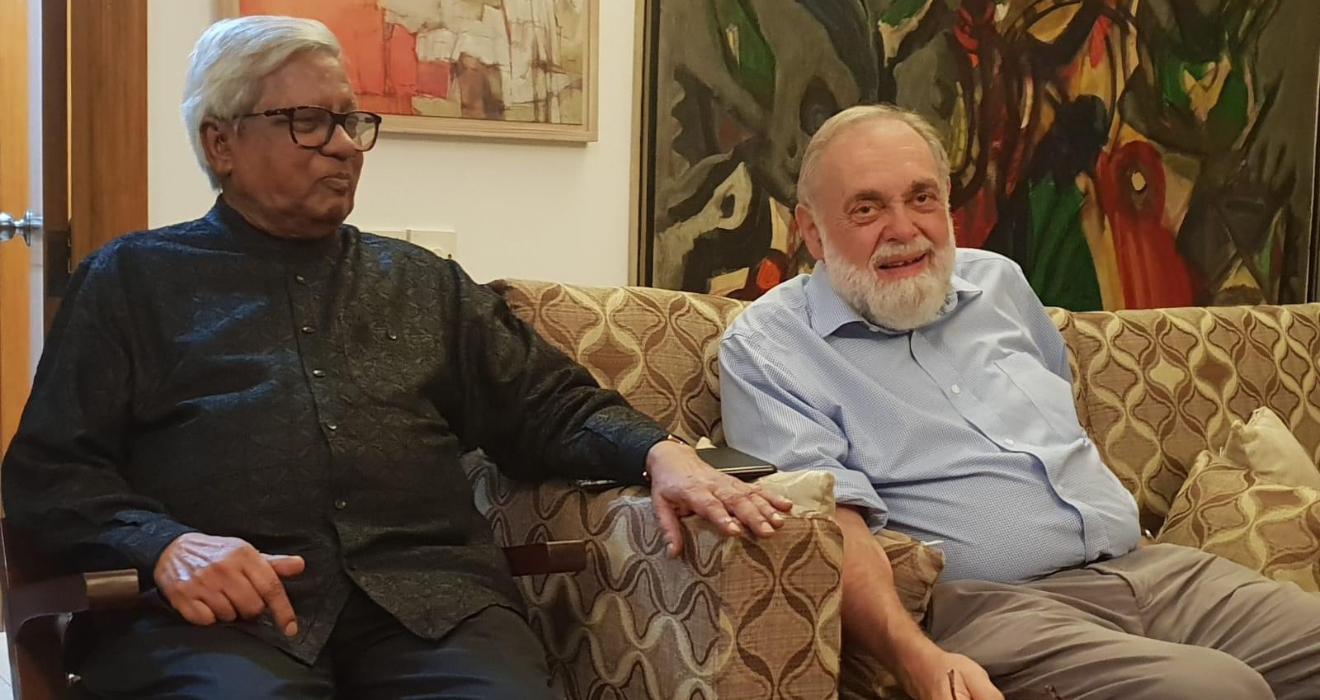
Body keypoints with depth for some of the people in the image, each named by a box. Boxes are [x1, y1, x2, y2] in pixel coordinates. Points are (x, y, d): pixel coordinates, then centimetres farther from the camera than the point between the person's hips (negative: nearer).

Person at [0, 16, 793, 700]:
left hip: (427, 594, 3)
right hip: (220, 608, -3)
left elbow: (552, 407, 20)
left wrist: (660, 452, -2)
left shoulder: (425, 282, 25)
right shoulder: (132, 278, 16)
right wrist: (164, 545, -12)